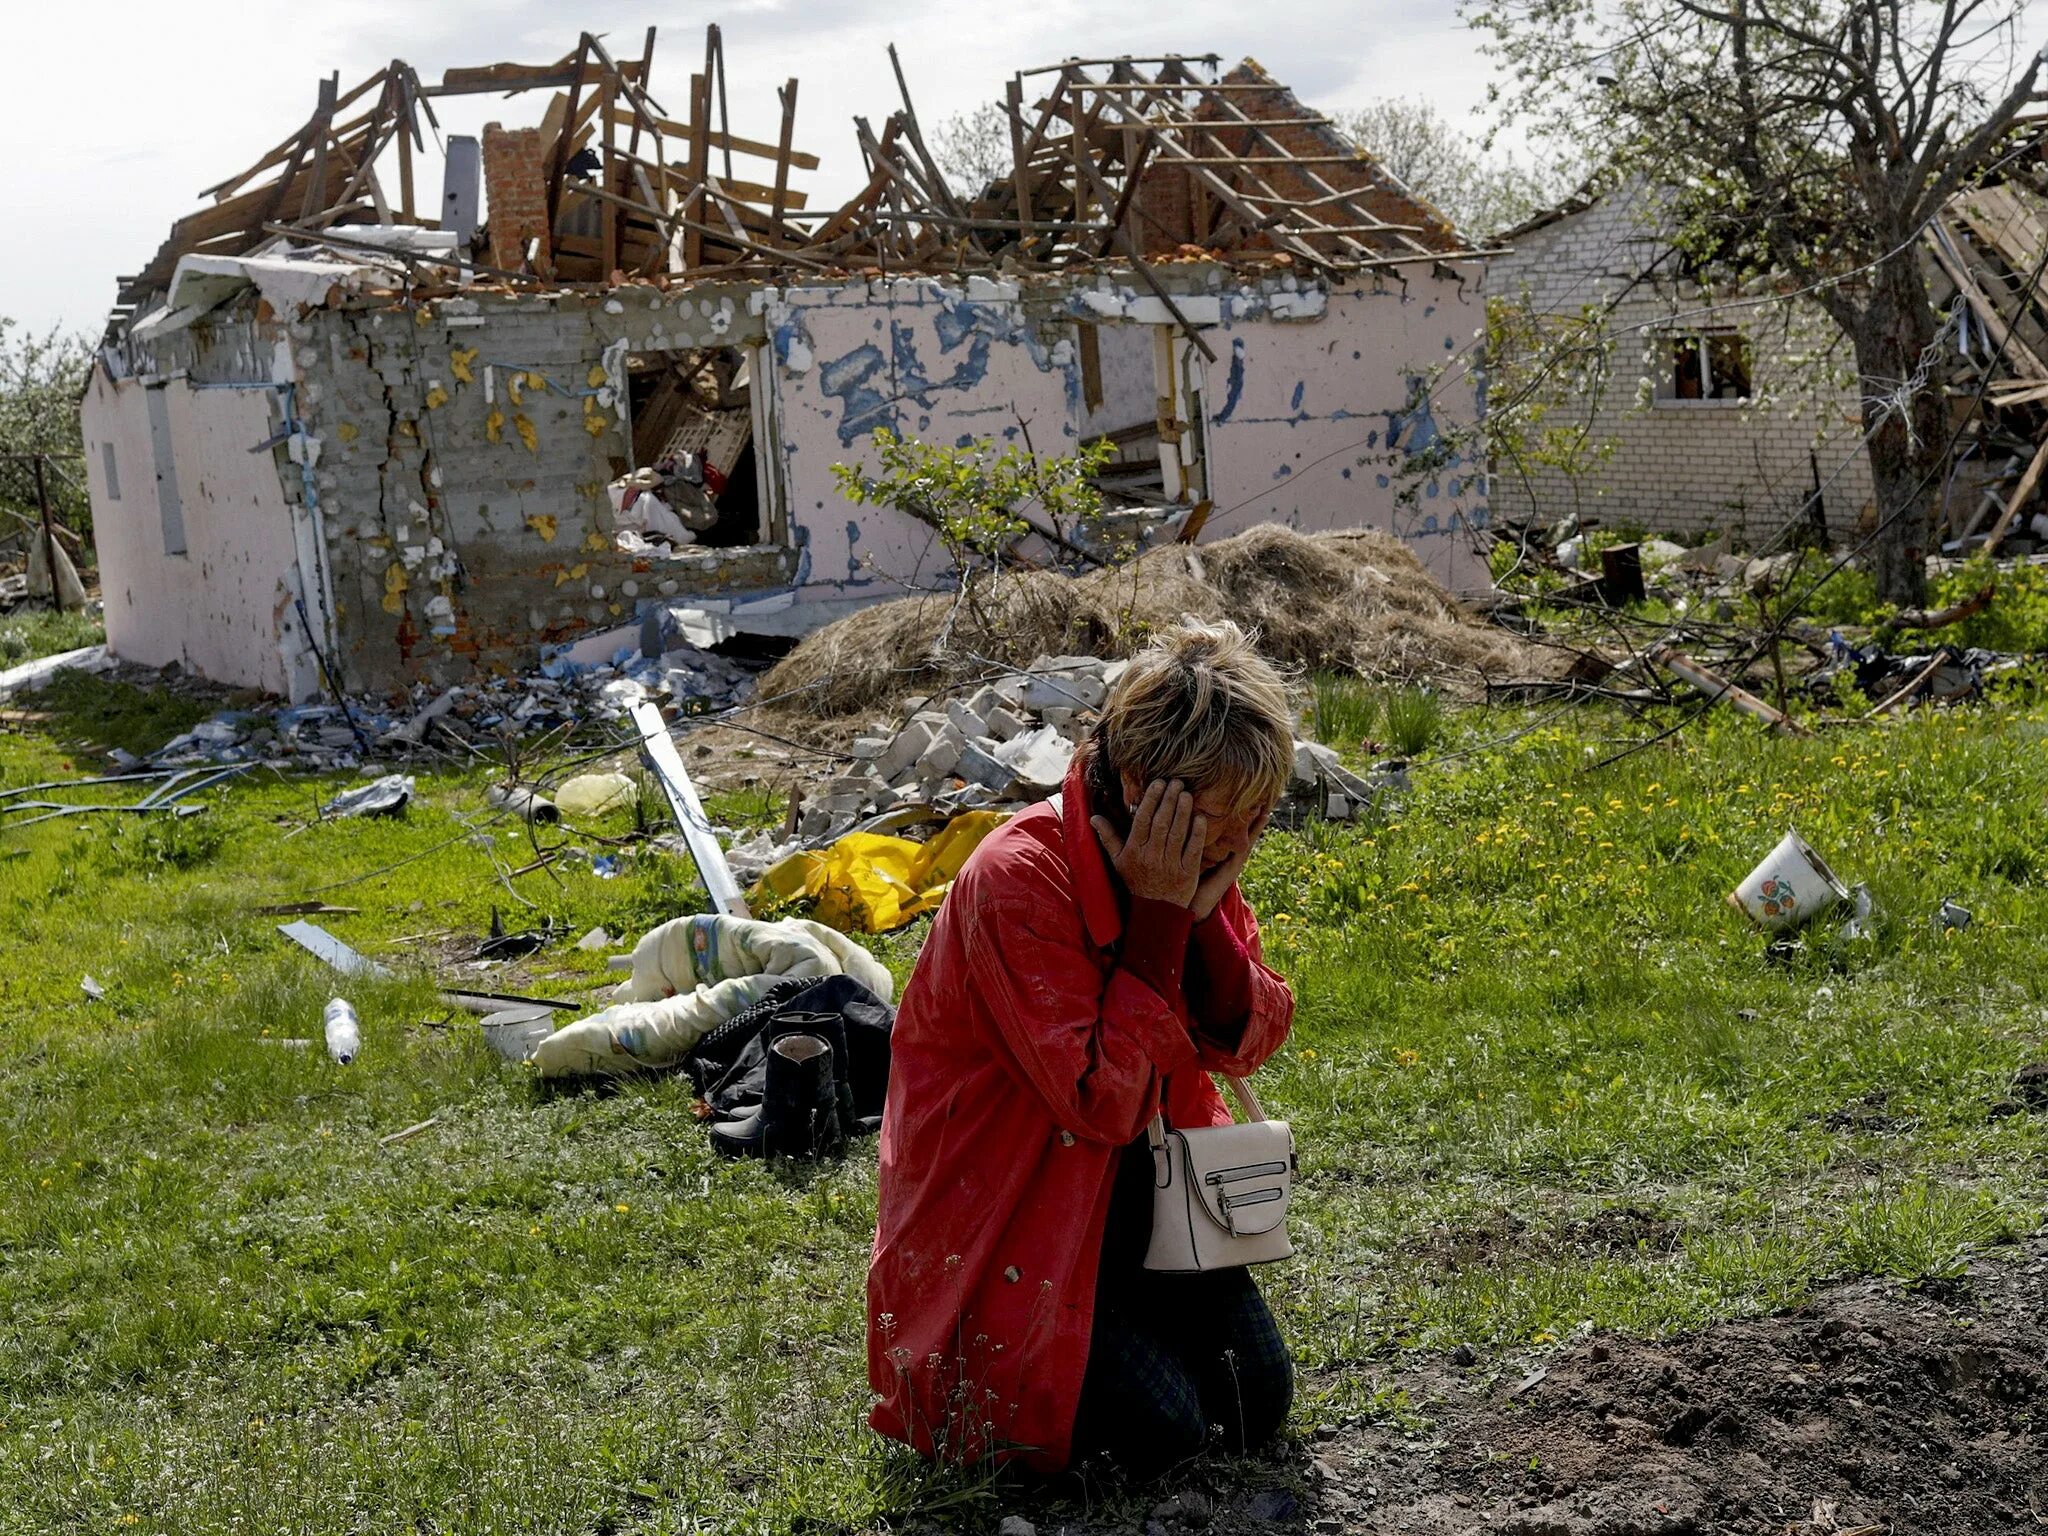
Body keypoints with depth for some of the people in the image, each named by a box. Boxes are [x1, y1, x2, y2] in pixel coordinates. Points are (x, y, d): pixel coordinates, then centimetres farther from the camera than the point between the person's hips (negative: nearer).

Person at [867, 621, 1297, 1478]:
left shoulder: (1196, 855, -5)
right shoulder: (1017, 877, -28)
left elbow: (1248, 1044, -5)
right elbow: (1103, 1102, -29)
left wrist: (1206, 907, -21)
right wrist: (1159, 916, -30)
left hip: (1133, 1181, 7)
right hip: (1001, 1208, -7)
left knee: (1258, 1401, -4)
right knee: (1160, 1430, -17)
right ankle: (987, 1360, 11)